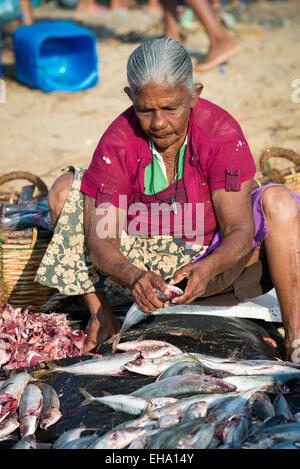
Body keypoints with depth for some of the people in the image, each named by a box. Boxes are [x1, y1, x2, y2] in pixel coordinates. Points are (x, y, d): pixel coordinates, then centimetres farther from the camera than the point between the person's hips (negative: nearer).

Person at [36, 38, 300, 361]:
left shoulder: (223, 134, -20)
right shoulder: (117, 144, -18)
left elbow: (240, 231, -24)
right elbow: (100, 241, -22)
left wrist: (206, 268, -46)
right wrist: (134, 277, -44)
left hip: (214, 262, -1)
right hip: (143, 267, 1)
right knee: (65, 188, -16)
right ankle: (101, 316, -10)